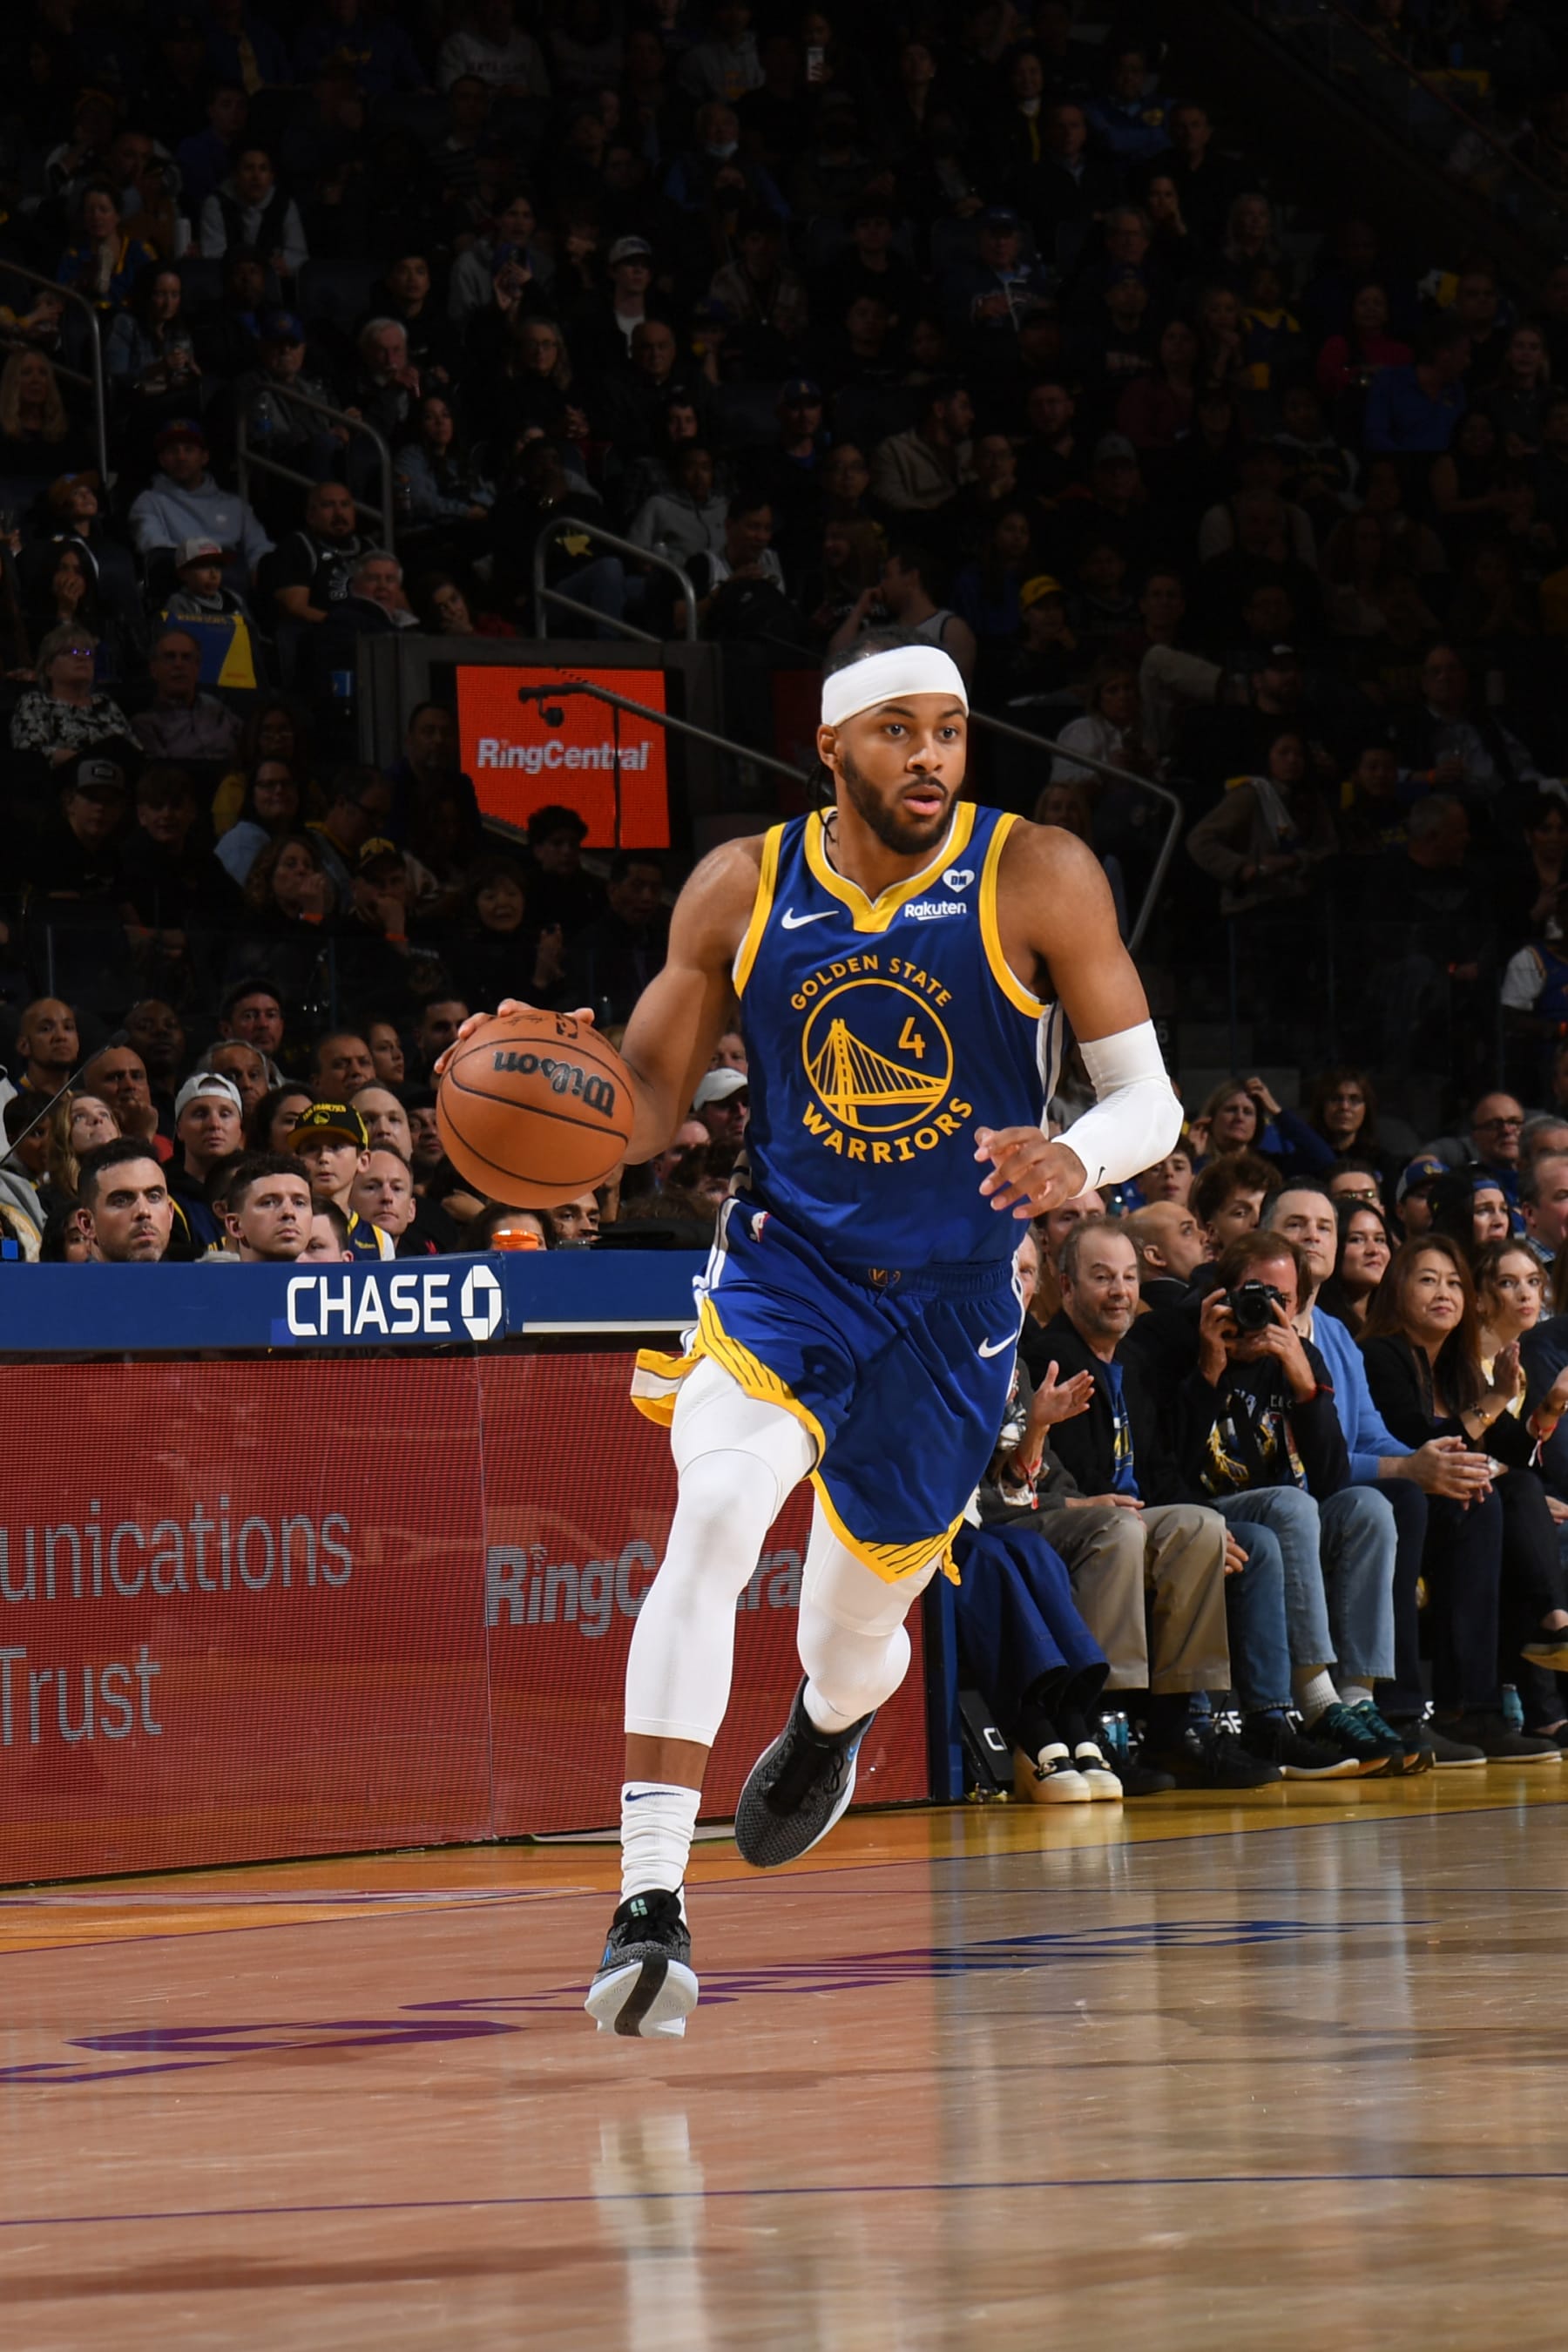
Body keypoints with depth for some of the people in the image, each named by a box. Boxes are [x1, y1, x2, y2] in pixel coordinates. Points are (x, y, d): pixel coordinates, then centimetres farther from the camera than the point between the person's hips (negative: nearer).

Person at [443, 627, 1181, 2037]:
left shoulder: (1038, 881, -10)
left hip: (953, 1297, 0)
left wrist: (1076, 1161, -32)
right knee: (717, 1514, -29)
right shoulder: (741, 892, -5)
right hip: (786, 1261, 0)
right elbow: (644, 1107, 3)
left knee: (855, 1629, 13)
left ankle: (833, 1725, 56)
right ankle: (649, 1905, -34)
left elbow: (1151, 1099, -9)